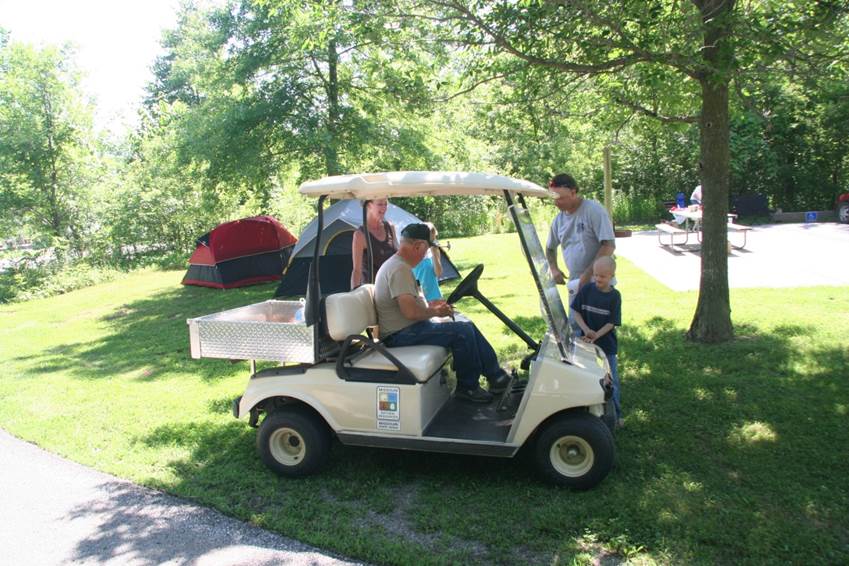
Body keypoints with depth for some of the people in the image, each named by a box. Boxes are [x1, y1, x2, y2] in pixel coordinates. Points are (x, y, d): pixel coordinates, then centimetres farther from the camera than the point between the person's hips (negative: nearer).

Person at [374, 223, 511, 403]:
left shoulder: (395, 265, 15)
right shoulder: (400, 269, -20)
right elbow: (410, 312, -29)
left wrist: (429, 305, 15)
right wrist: (435, 312, -11)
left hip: (406, 328, 11)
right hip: (401, 334, -11)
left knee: (467, 327, 8)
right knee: (462, 331, -20)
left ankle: (496, 376, 10)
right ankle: (467, 388, -3)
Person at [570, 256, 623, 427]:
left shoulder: (614, 296, -10)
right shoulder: (586, 290, -6)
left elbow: (611, 323, -11)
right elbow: (576, 312, -3)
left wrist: (595, 336, -24)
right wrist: (586, 330, -17)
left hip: (606, 344, -1)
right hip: (586, 343, 1)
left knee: (610, 381, 7)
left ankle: (615, 413, 20)